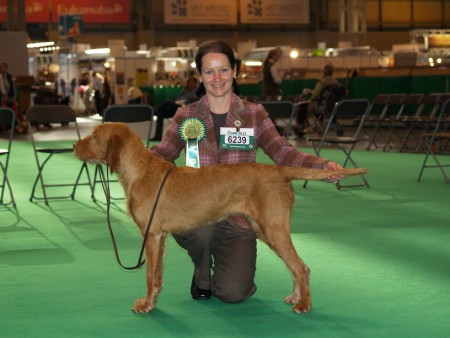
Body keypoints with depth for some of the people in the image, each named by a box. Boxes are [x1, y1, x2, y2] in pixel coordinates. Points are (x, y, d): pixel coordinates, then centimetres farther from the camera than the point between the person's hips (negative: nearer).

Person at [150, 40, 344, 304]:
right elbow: (162, 153, -5)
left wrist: (322, 165, -25)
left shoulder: (254, 114, 4)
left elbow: (283, 152, -6)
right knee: (201, 228, -38)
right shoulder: (186, 116, 4)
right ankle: (202, 275, 1)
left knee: (233, 293, -18)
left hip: (238, 221, 0)